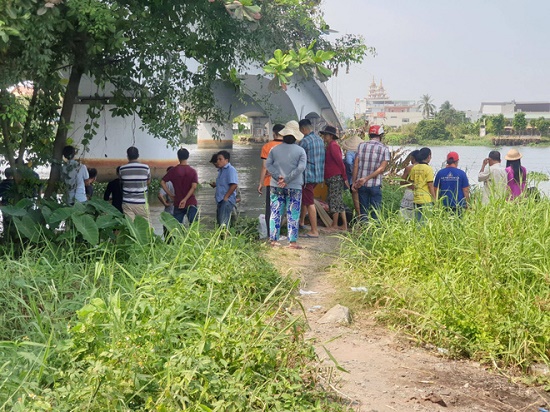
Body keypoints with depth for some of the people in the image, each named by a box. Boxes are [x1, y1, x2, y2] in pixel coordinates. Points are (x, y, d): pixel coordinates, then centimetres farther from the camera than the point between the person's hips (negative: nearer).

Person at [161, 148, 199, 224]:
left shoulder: (173, 170, 0)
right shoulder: (193, 171, -2)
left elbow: (162, 182, -4)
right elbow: (194, 187, -14)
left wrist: (170, 195, 1)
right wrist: (185, 199, -15)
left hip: (178, 203, 1)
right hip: (191, 203, -1)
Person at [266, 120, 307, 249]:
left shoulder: (275, 149, 3)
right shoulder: (300, 150, -5)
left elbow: (268, 164, -3)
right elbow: (301, 167, -15)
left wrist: (278, 177, -9)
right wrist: (287, 179, -14)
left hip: (276, 186, 3)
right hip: (294, 187, -2)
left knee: (275, 213, 8)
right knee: (293, 215, 2)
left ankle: (274, 240, 10)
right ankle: (292, 242, 2)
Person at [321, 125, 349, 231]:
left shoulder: (333, 145, -12)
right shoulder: (330, 146, 19)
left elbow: (340, 162, -17)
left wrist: (345, 178, -17)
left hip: (335, 177, -10)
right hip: (333, 178, 10)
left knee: (334, 201, -4)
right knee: (339, 202, 11)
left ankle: (334, 225, 2)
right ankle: (344, 225, 15)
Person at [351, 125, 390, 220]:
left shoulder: (361, 145, 3)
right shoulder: (384, 149, -2)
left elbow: (356, 165, 0)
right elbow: (382, 168, -11)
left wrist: (354, 182, 4)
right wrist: (366, 179, -13)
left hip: (362, 184, 2)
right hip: (375, 185, -2)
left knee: (363, 210, 9)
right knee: (375, 211, 5)